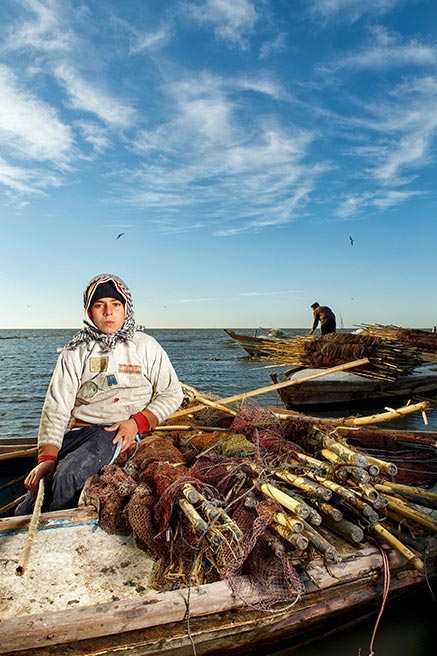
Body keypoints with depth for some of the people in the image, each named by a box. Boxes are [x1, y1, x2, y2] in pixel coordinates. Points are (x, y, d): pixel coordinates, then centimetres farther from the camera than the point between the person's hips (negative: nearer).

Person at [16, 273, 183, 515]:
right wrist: (47, 457, -15)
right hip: (77, 429, 3)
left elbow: (172, 393, 5)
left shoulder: (145, 346, 2)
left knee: (67, 475, -27)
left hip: (117, 431, -3)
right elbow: (56, 405, -2)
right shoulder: (76, 351, 6)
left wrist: (138, 422, -10)